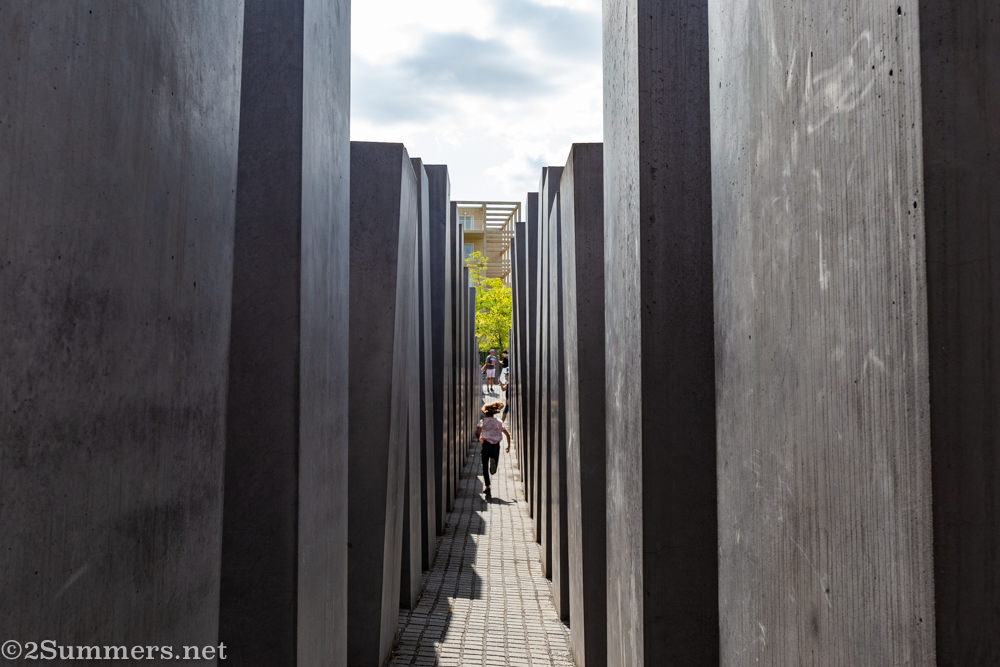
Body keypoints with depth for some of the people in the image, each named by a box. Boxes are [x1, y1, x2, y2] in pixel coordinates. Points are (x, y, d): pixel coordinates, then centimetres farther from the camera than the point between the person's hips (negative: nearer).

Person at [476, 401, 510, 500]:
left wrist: (479, 438, 7)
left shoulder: (483, 421, 2)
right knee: (493, 471, 12)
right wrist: (509, 445, 23)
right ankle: (493, 462, -23)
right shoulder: (499, 422, 12)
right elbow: (508, 435, 11)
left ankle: (487, 487, -2)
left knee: (485, 468, 7)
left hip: (486, 446, -2)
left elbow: (477, 432, -15)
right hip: (496, 446, 2)